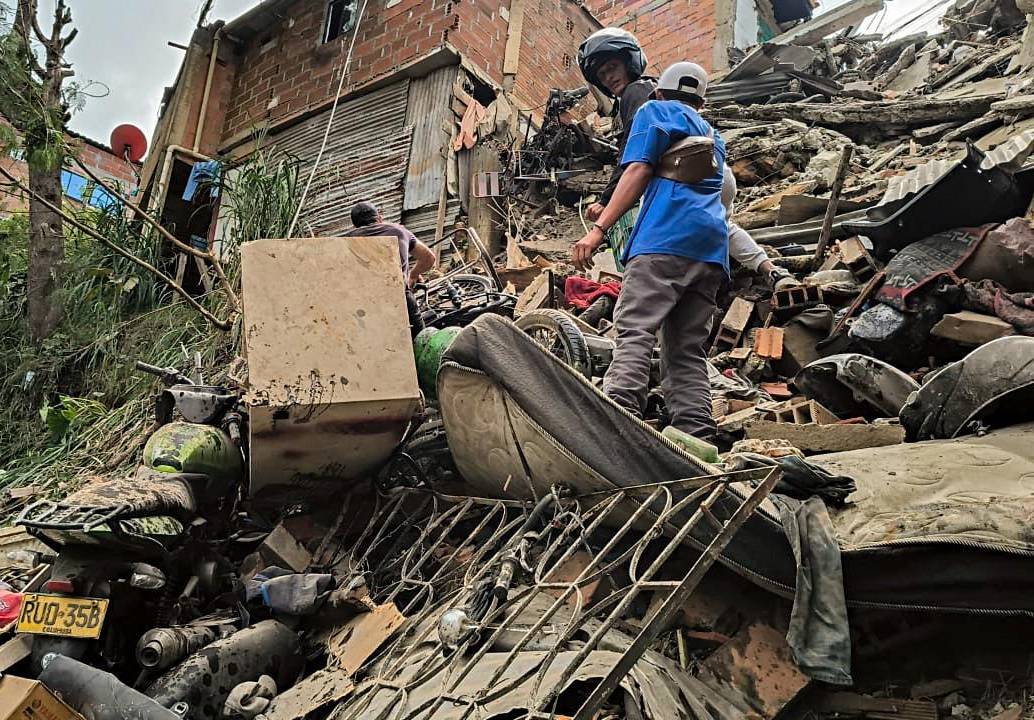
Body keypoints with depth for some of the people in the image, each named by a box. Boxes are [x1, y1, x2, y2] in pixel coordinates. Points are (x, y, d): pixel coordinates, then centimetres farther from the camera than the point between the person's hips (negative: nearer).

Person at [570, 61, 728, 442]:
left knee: (635, 331, -18)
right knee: (688, 350, 3)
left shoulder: (655, 110, 15)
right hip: (713, 248, 7)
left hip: (667, 235, -6)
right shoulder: (713, 135, 35)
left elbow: (639, 171, -1)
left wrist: (598, 228, -7)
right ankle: (697, 438, -6)